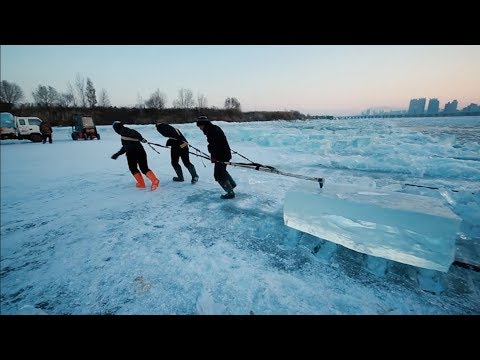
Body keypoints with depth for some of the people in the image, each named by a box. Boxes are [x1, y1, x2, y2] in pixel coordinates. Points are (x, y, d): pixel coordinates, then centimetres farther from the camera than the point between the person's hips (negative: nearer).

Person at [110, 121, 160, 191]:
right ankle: (155, 180, -18)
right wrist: (117, 154, 41)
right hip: (141, 151, 7)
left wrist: (141, 138, -29)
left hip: (132, 153, -7)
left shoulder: (124, 131, 4)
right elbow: (125, 147, 36)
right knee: (144, 168, 4)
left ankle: (141, 183, 12)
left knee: (133, 168, 14)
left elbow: (134, 133, -18)